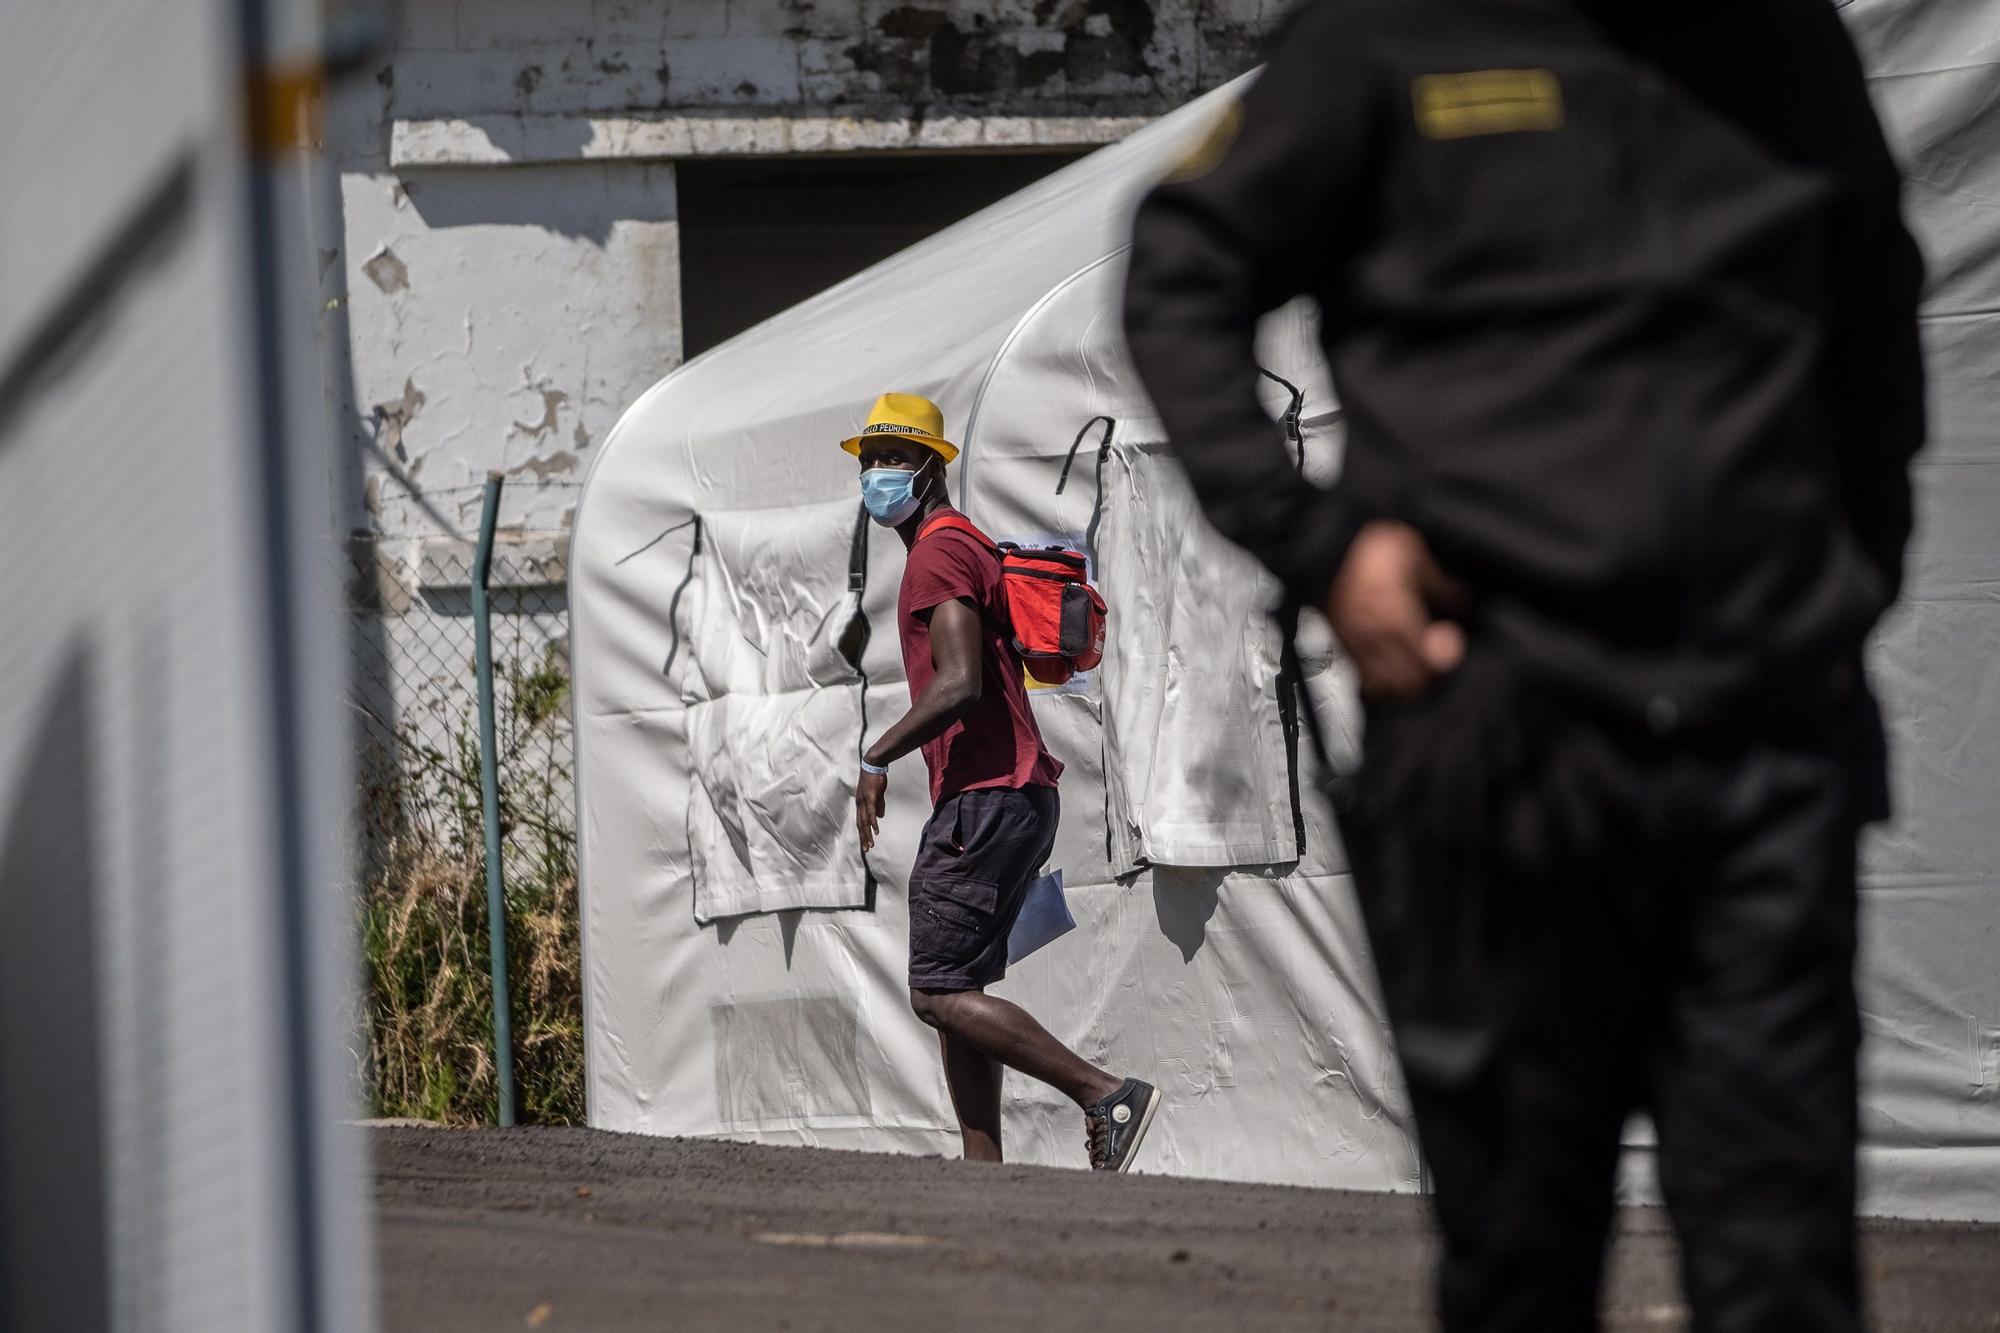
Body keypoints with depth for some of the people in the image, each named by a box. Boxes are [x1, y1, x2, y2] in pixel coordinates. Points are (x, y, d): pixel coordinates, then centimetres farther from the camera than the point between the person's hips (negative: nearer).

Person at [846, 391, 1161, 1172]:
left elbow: (959, 685, -24)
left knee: (940, 994, -12)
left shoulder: (939, 556, -11)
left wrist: (876, 761, -15)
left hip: (984, 803, -11)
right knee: (954, 993, 10)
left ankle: (1109, 1098, -16)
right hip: (1017, 796, 11)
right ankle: (983, 1172, 6)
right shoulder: (965, 549, 22)